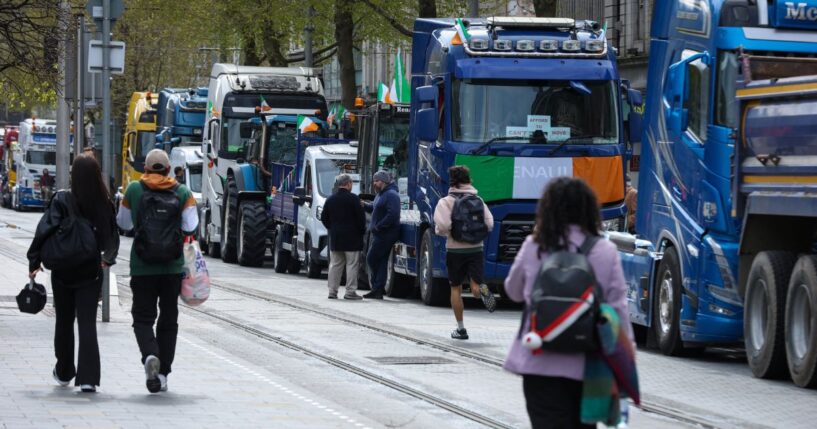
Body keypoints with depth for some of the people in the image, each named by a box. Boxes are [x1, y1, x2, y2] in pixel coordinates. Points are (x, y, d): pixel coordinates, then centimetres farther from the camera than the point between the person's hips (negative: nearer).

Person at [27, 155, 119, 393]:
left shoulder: (62, 200, -12)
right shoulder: (105, 204, -5)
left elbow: (45, 230, -15)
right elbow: (112, 237, 5)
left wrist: (34, 261, -8)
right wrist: (107, 258, 22)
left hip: (63, 272, -1)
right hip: (91, 272, 1)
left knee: (64, 322, 16)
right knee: (87, 323, 0)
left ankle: (64, 373, 30)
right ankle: (88, 377, -13)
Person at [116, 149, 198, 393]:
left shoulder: (134, 190, -2)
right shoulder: (183, 193, -1)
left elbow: (123, 223, 6)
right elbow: (190, 227, -9)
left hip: (142, 267, -1)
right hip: (173, 266, 1)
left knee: (143, 317, 4)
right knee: (168, 320, 12)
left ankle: (149, 355, -25)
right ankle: (163, 373, 12)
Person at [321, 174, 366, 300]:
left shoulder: (330, 199, 8)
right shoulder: (353, 198, -10)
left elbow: (324, 217, 12)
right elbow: (360, 217, -11)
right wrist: (362, 231, 2)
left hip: (335, 237, 5)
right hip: (351, 237, -5)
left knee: (335, 264, 10)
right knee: (351, 265, -1)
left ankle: (332, 291, 9)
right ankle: (350, 292, -4)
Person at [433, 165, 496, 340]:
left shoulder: (446, 202, -6)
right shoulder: (478, 200, 5)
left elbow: (442, 227, -18)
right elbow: (489, 224, 1)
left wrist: (442, 231, 4)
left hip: (455, 249, -2)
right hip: (475, 248, 2)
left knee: (456, 288, 11)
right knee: (475, 287, 1)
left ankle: (460, 329, 14)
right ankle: (483, 291, -37)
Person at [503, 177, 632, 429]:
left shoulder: (533, 248, -3)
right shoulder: (605, 252, -5)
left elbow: (514, 292, 13)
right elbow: (618, 309, -5)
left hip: (541, 361, -1)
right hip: (587, 364, 1)